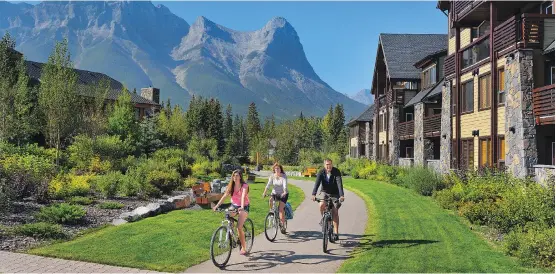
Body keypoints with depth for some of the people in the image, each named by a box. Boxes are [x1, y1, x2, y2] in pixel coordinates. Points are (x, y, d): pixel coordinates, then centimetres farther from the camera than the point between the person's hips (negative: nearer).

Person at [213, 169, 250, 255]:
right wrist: (217, 205, -23)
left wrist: (242, 207, -49)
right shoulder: (231, 186, -2)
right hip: (234, 205, 5)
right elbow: (224, 196, -11)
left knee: (239, 227, -16)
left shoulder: (244, 186, -17)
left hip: (244, 207, -5)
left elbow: (243, 196, -33)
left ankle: (243, 248, -3)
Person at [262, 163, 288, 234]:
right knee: (270, 201, -29)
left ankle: (282, 226, -6)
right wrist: (265, 192, -29)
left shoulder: (283, 177, -12)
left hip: (283, 194, -3)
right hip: (275, 193, 3)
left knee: (281, 209, -14)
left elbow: (285, 185, -26)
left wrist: (284, 192, -44)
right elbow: (268, 184, -14)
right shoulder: (272, 176, -3)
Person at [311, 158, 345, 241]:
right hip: (325, 192, 1)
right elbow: (317, 183, -28)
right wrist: (314, 194, -43)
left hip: (335, 194, -1)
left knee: (335, 212, -9)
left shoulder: (336, 172, -20)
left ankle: (336, 232, -2)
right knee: (321, 205, -27)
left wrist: (341, 195, -45)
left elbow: (339, 184, -31)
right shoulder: (321, 172, -16)